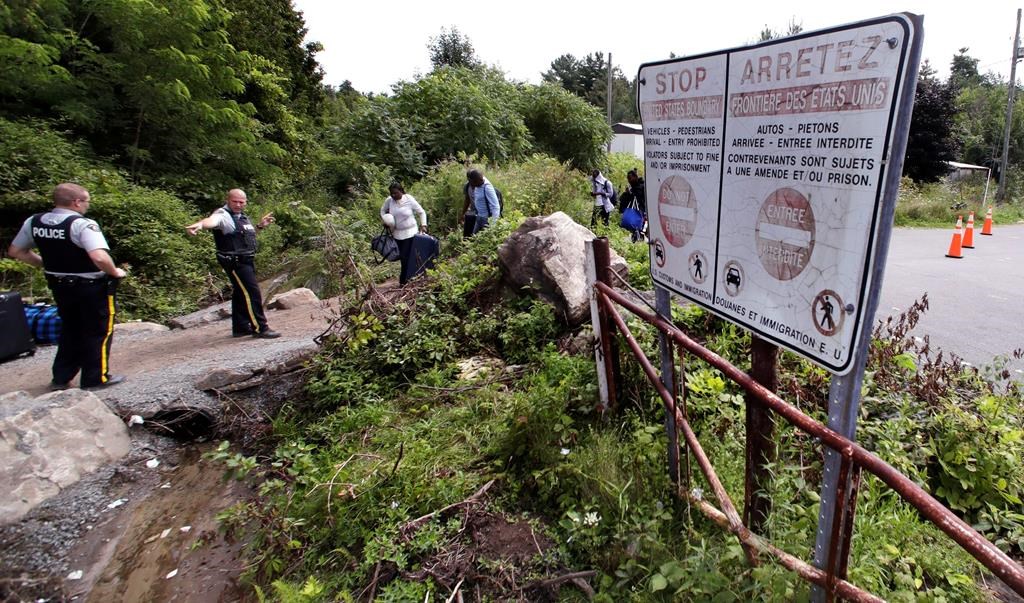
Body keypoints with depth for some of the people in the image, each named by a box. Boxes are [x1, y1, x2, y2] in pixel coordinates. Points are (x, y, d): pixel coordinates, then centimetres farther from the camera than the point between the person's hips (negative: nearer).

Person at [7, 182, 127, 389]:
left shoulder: (34, 222, 1)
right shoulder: (82, 224, -23)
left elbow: (15, 251, 12)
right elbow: (99, 257, -36)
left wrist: (47, 264, 17)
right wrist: (115, 272, -18)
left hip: (59, 285, 7)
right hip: (92, 287, -7)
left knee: (70, 330, 23)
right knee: (97, 331, 9)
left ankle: (61, 378, 30)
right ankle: (96, 378, 17)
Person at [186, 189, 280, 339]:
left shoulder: (242, 216, 16)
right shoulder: (223, 215, -13)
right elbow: (212, 220, -37)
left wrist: (260, 226, 21)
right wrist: (199, 225, -58)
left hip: (246, 260, 10)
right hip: (234, 261, -10)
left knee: (241, 293, 17)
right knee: (252, 293, -12)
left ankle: (241, 327, 28)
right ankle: (260, 328, -7)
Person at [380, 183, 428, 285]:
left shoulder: (409, 200, -13)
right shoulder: (389, 200, -5)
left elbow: (421, 212, -4)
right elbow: (383, 210, 14)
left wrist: (423, 225, -13)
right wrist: (384, 220, -3)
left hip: (410, 233, -4)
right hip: (397, 233, 4)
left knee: (406, 257, -7)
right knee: (402, 257, 11)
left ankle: (404, 280, 5)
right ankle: (407, 275, 29)